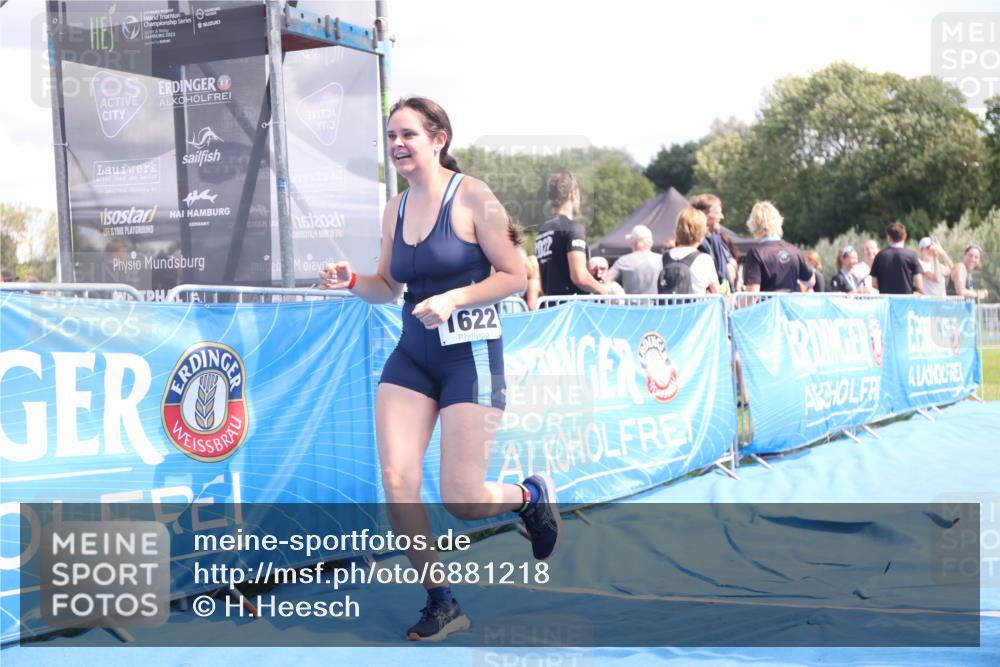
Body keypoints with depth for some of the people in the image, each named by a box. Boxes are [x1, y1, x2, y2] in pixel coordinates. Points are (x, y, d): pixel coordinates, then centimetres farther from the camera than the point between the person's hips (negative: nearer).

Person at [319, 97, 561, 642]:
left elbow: (514, 276, -9)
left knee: (461, 501, -6)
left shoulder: (472, 197, -10)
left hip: (471, 355, -6)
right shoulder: (395, 209, 8)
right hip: (411, 355, 6)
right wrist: (351, 282, -4)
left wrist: (451, 299, -21)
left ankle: (531, 494, 29)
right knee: (396, 483, -6)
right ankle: (441, 602, 10)